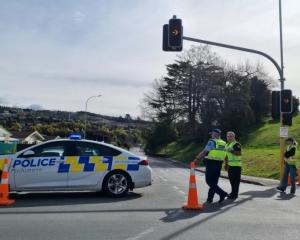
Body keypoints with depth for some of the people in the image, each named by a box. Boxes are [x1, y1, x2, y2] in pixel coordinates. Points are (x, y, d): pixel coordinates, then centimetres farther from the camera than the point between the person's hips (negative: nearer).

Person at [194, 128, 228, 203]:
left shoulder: (212, 142, -10)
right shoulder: (223, 143, 11)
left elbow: (204, 152, -14)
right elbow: (225, 156, 12)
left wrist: (197, 158, -7)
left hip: (211, 164, -7)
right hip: (219, 165, 7)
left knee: (209, 181, -2)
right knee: (214, 182, 12)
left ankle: (222, 193, -13)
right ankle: (210, 198, 14)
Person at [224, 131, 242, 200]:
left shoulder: (236, 144, -10)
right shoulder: (227, 145, 18)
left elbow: (239, 153, -21)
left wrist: (232, 151, -31)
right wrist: (226, 164, 21)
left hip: (236, 165, -9)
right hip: (230, 165, 9)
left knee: (235, 180, -5)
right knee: (231, 180, 15)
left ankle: (234, 194, 0)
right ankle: (233, 193, 26)